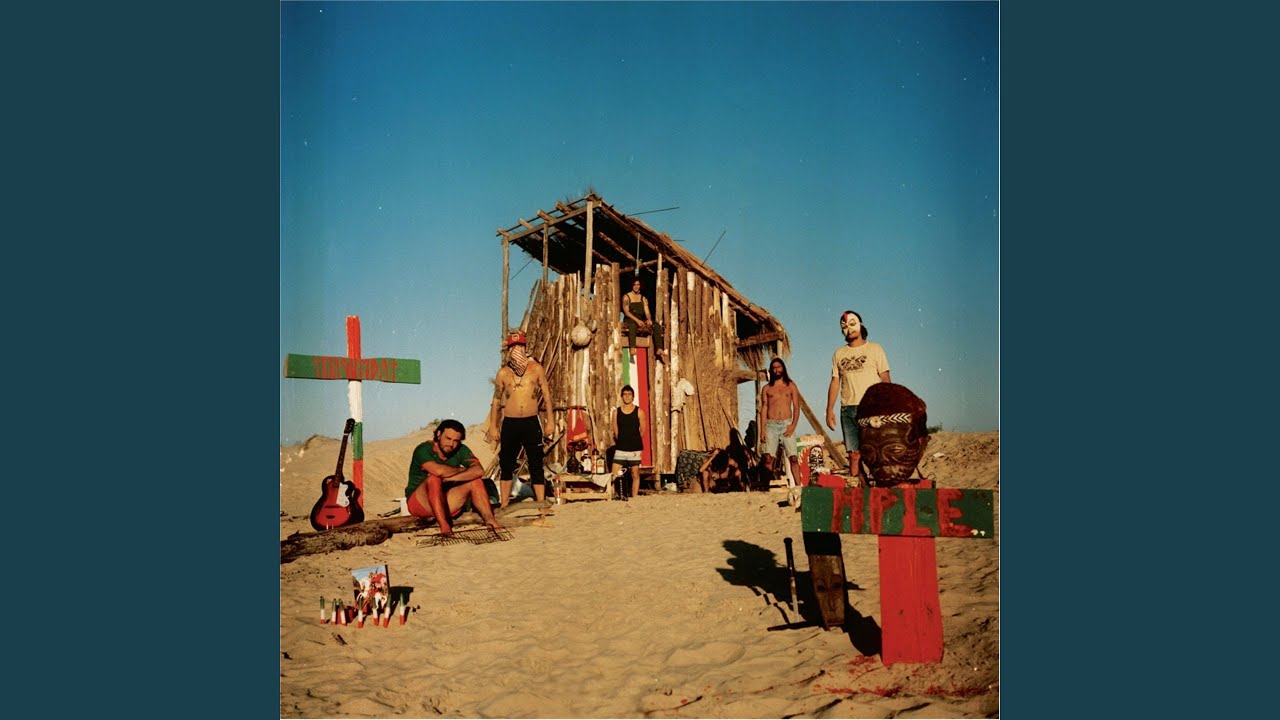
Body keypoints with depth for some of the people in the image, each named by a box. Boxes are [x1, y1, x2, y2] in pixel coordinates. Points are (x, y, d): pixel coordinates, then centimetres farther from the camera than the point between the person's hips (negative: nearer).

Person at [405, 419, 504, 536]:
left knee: (475, 481, -13)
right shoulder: (423, 450, -16)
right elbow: (439, 470, -36)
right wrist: (462, 470, -17)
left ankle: (489, 519, -25)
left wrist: (448, 478, -29)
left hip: (445, 503, 5)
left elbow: (479, 471, -19)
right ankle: (444, 525, -38)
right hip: (419, 503, -5)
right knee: (434, 478, -33)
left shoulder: (461, 450, -1)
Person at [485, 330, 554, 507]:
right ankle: (504, 506, 17)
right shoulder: (503, 372, 6)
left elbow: (546, 395, 7)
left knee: (536, 466, 0)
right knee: (506, 466, 8)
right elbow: (496, 400, 11)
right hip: (510, 424, 1)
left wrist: (549, 421, 2)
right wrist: (492, 426, 8)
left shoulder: (536, 368, 4)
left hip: (531, 422, -1)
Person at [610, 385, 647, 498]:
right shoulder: (616, 412, 5)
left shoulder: (639, 412, 0)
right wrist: (622, 442, 7)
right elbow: (615, 432, 8)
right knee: (614, 475, -4)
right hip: (620, 449, 1)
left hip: (635, 450, -1)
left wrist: (635, 442, 6)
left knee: (635, 475, 4)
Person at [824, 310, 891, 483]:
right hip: (847, 410, 3)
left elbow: (885, 379, 2)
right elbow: (835, 383, 15)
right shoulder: (839, 353, 16)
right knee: (853, 454, 0)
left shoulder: (875, 349, 7)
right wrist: (829, 410, 7)